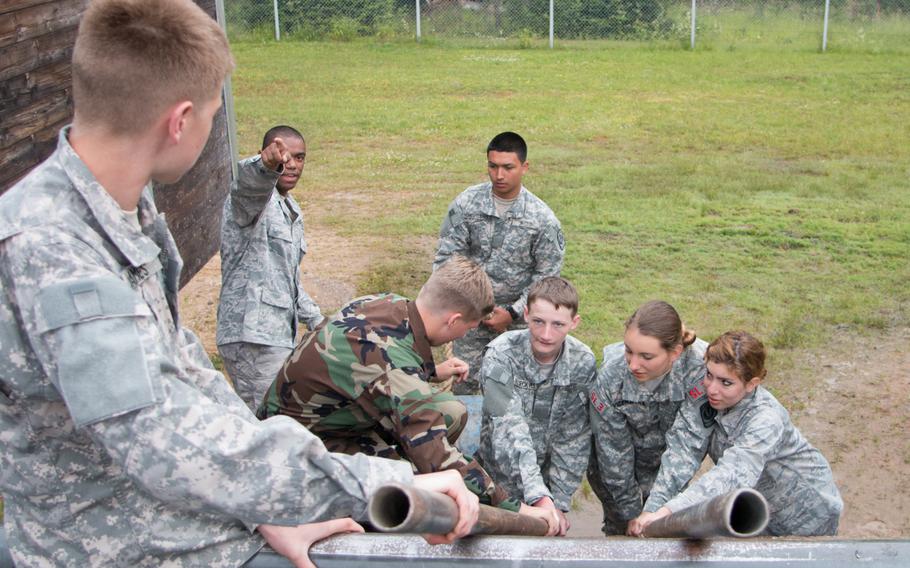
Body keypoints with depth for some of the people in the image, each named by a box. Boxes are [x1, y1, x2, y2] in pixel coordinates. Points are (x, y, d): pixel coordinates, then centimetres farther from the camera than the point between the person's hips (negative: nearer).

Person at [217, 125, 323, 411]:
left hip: (279, 334, 10)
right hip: (253, 338, -9)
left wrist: (317, 320, 28)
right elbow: (249, 184, -37)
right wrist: (266, 165, -59)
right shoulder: (254, 199, -10)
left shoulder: (292, 212, 19)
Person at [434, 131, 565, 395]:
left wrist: (512, 313, -12)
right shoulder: (466, 203, -9)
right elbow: (446, 257, -5)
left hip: (518, 320, -1)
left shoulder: (543, 219, -12)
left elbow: (546, 276, -6)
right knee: (463, 387, 10)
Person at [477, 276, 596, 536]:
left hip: (547, 476, 2)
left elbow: (574, 439, -7)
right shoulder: (501, 355, -21)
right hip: (502, 474, -2)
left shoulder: (584, 363, -12)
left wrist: (560, 503, -11)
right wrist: (538, 495, -39)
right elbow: (509, 426, -30)